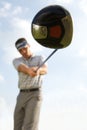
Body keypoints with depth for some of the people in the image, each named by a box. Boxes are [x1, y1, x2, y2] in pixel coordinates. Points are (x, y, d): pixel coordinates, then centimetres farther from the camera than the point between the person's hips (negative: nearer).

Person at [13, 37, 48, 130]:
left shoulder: (40, 58, 8)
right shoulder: (16, 61, 13)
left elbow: (45, 70, -17)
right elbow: (22, 69, -14)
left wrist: (38, 70, -45)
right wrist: (29, 71, -41)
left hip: (35, 95, -4)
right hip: (22, 97, 5)